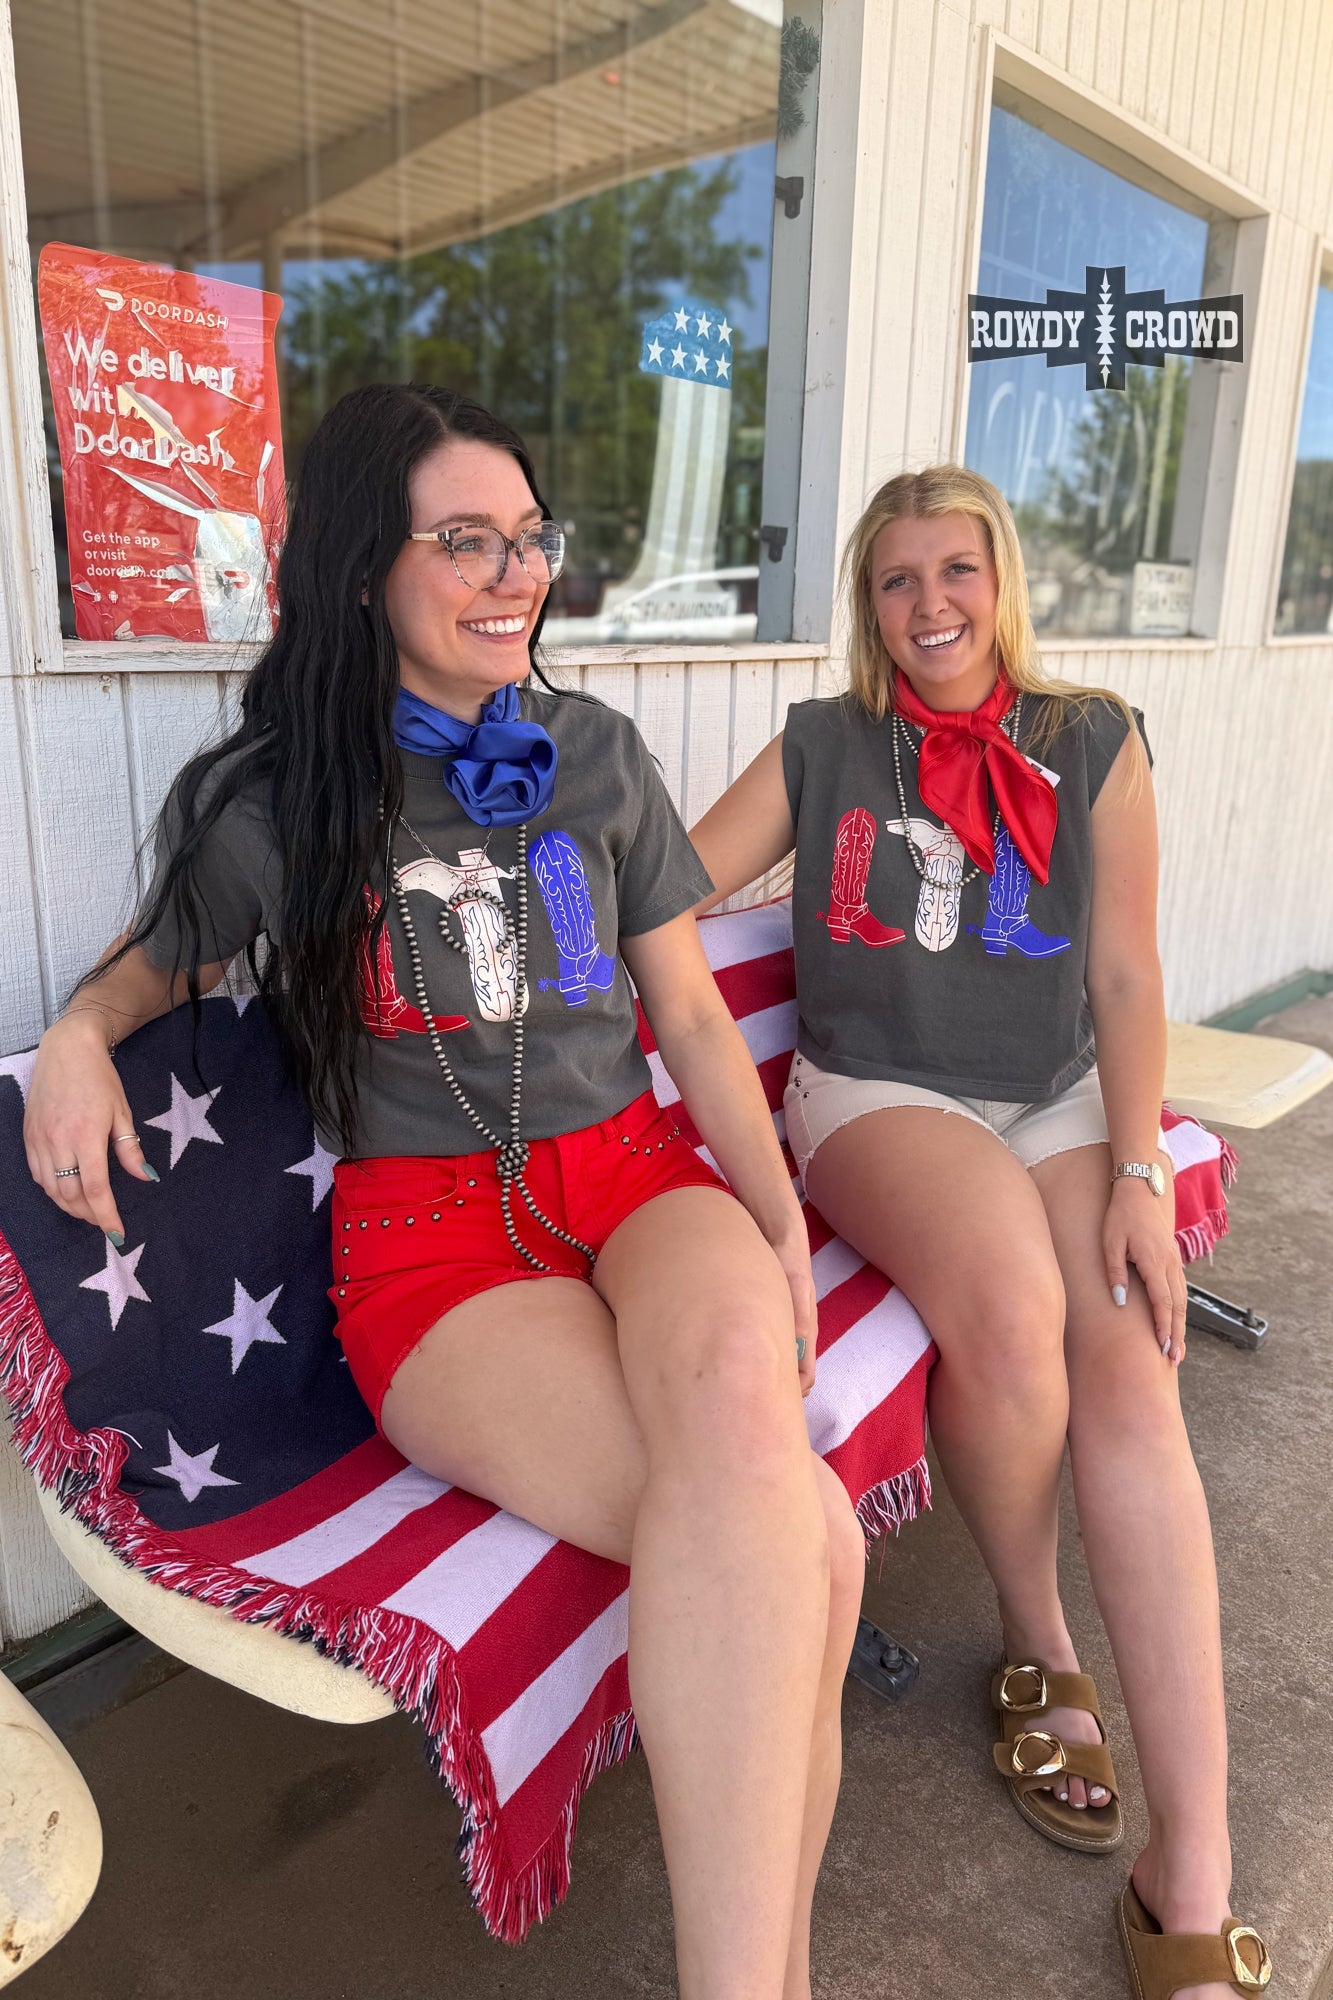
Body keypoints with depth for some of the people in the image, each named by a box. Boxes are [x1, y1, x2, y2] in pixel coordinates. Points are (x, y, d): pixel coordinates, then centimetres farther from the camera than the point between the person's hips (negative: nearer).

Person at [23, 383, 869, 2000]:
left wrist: (780, 1219, -1)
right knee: (801, 1543, -29)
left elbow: (694, 1017, 13)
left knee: (737, 1380, -35)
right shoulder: (265, 803, 5)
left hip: (635, 1173, 3)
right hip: (425, 1228, -3)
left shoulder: (600, 758, 12)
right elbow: (160, 959, 24)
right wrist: (80, 1032, -1)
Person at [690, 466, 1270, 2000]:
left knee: (1129, 1372, -24)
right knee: (1012, 1297, -32)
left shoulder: (1095, 745, 8)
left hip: (1058, 1105, 2)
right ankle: (1039, 1654, -2)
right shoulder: (820, 747, 8)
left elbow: (1125, 975, 4)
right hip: (875, 1095, -1)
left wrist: (1135, 1173, -6)